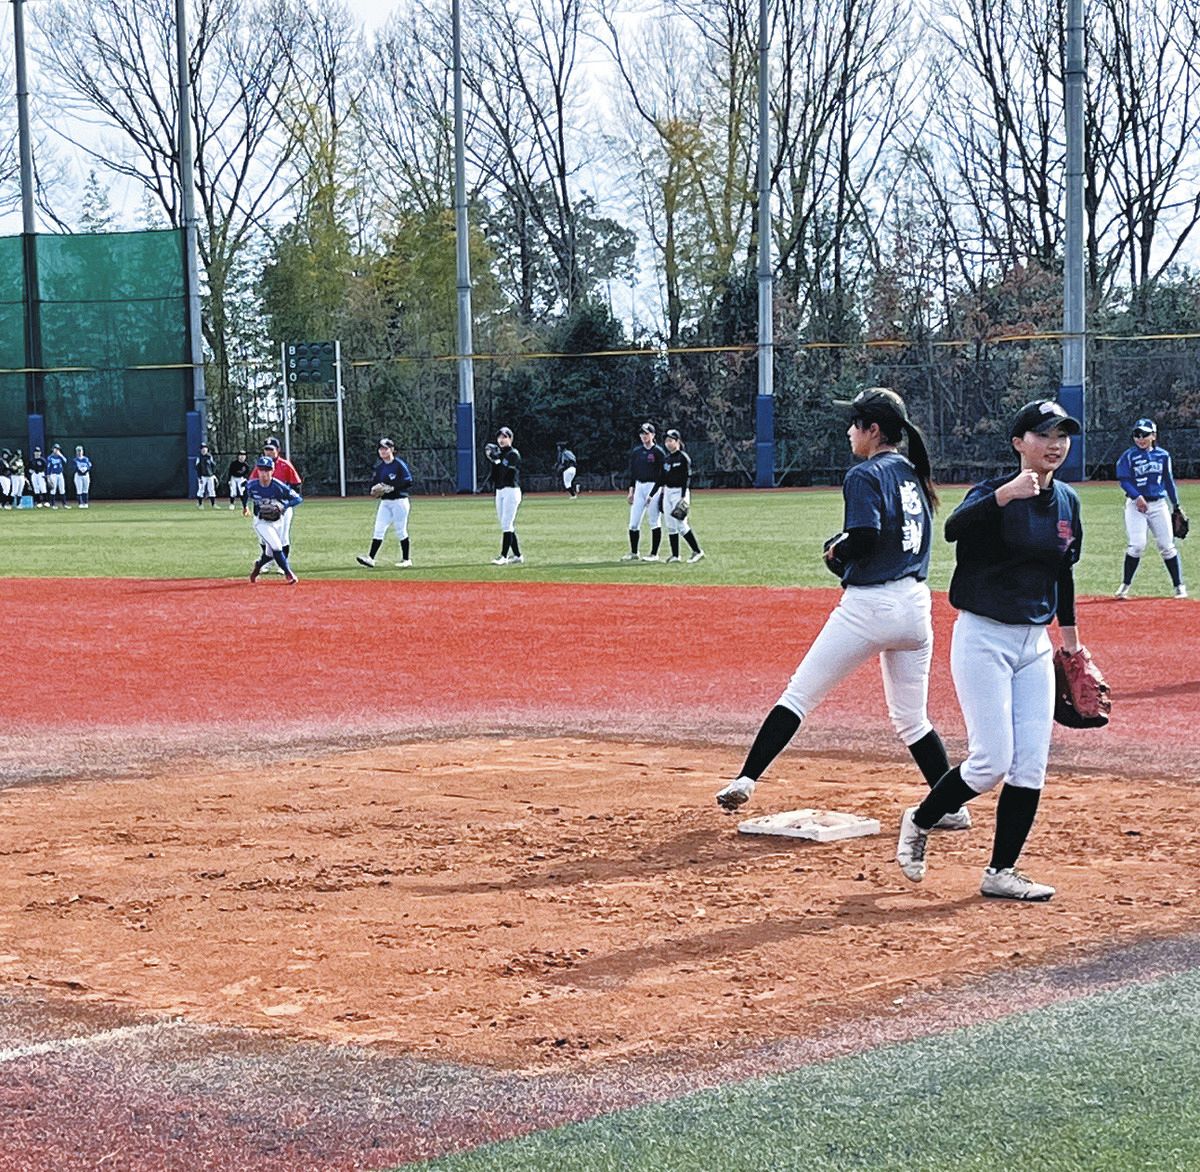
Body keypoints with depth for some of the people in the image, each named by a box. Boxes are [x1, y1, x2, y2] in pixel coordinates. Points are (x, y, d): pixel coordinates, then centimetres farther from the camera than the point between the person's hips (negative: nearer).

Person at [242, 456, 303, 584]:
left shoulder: (278, 487, -22)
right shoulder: (252, 484, -14)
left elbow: (298, 499, -25)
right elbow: (246, 491, 11)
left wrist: (284, 506, -40)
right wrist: (245, 506, 13)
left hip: (277, 521, 1)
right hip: (261, 522, -1)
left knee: (270, 553, 10)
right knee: (276, 547, -18)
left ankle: (257, 566, 42)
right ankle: (288, 573, -3)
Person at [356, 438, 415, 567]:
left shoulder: (399, 464, -8)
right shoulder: (378, 467, 11)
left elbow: (408, 482, -15)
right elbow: (373, 483, 16)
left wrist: (392, 487, -22)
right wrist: (375, 491, -7)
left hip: (399, 501, -6)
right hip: (385, 502, 6)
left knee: (401, 531, 0)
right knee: (378, 530, -2)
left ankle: (406, 559, 10)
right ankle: (371, 558, -6)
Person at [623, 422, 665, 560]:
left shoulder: (658, 452, -6)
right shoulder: (636, 451, 11)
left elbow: (662, 475, -9)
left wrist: (653, 494, -16)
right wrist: (631, 490, 10)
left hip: (654, 487, -6)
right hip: (639, 487, 6)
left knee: (654, 522, -1)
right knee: (633, 522, 4)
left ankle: (654, 554, 3)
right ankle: (633, 553, 12)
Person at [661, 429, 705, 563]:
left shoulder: (683, 458, -9)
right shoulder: (666, 459, 13)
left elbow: (687, 478, -14)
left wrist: (683, 497, -20)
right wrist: (662, 495, 16)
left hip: (679, 492, -8)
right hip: (668, 492, 8)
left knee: (681, 524, -12)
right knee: (670, 526, 6)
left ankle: (697, 551, -4)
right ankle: (675, 555, 9)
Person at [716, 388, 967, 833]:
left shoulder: (865, 475, -9)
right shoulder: (914, 475, 15)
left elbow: (864, 538, -22)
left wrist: (836, 551, -2)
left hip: (869, 606, -7)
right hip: (916, 604, 7)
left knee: (798, 696, 0)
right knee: (911, 719, 16)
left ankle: (746, 780, -2)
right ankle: (953, 808, 13)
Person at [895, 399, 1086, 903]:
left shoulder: (1067, 502, 7)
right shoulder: (994, 492, -13)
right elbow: (953, 529, -35)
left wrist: (1070, 636, 21)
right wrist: (1004, 495, -50)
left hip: (1035, 644, 7)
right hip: (983, 639, -6)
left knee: (1031, 767, 1)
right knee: (992, 762, -9)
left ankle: (1000, 873, 10)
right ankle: (918, 822, 17)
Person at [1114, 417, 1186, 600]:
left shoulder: (1163, 455, 7)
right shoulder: (1129, 456, -3)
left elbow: (1168, 481, 14)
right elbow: (1124, 480, -9)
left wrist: (1176, 506, 14)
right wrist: (1137, 497, -24)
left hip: (1159, 504, 3)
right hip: (1136, 504, -3)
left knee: (1167, 545, 3)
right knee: (1137, 545, -13)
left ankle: (1179, 585, 12)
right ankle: (1125, 585, 0)